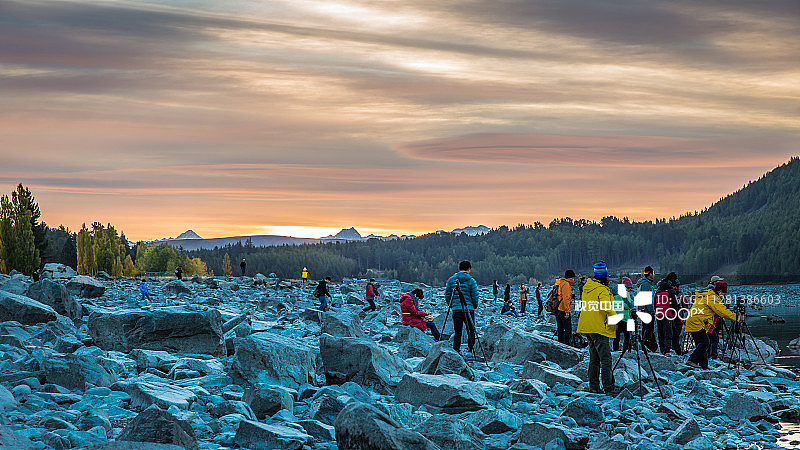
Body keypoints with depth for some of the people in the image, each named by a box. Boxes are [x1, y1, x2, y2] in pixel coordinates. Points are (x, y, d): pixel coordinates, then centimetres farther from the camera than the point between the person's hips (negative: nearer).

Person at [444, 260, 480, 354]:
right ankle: (471, 350, 7)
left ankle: (456, 350, -2)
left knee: (457, 332, 6)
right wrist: (474, 306, 12)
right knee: (471, 331, 8)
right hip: (468, 309, -3)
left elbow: (447, 295, 7)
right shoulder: (471, 281, -4)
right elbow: (475, 296, -4)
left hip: (456, 309, 3)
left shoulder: (450, 280, 6)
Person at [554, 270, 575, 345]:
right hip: (563, 310, -9)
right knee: (568, 330, -6)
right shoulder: (566, 284, -13)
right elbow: (566, 299, -20)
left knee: (560, 329, 14)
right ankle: (566, 344, -9)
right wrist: (567, 311, -20)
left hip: (557, 310, 9)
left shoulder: (558, 283, 17)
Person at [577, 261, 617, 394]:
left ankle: (593, 385, 14)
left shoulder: (587, 287, 10)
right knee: (605, 359, -7)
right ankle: (608, 388, -11)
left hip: (586, 327, 8)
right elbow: (606, 306, -30)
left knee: (594, 357, 14)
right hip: (598, 328, -8)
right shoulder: (602, 290, -14)